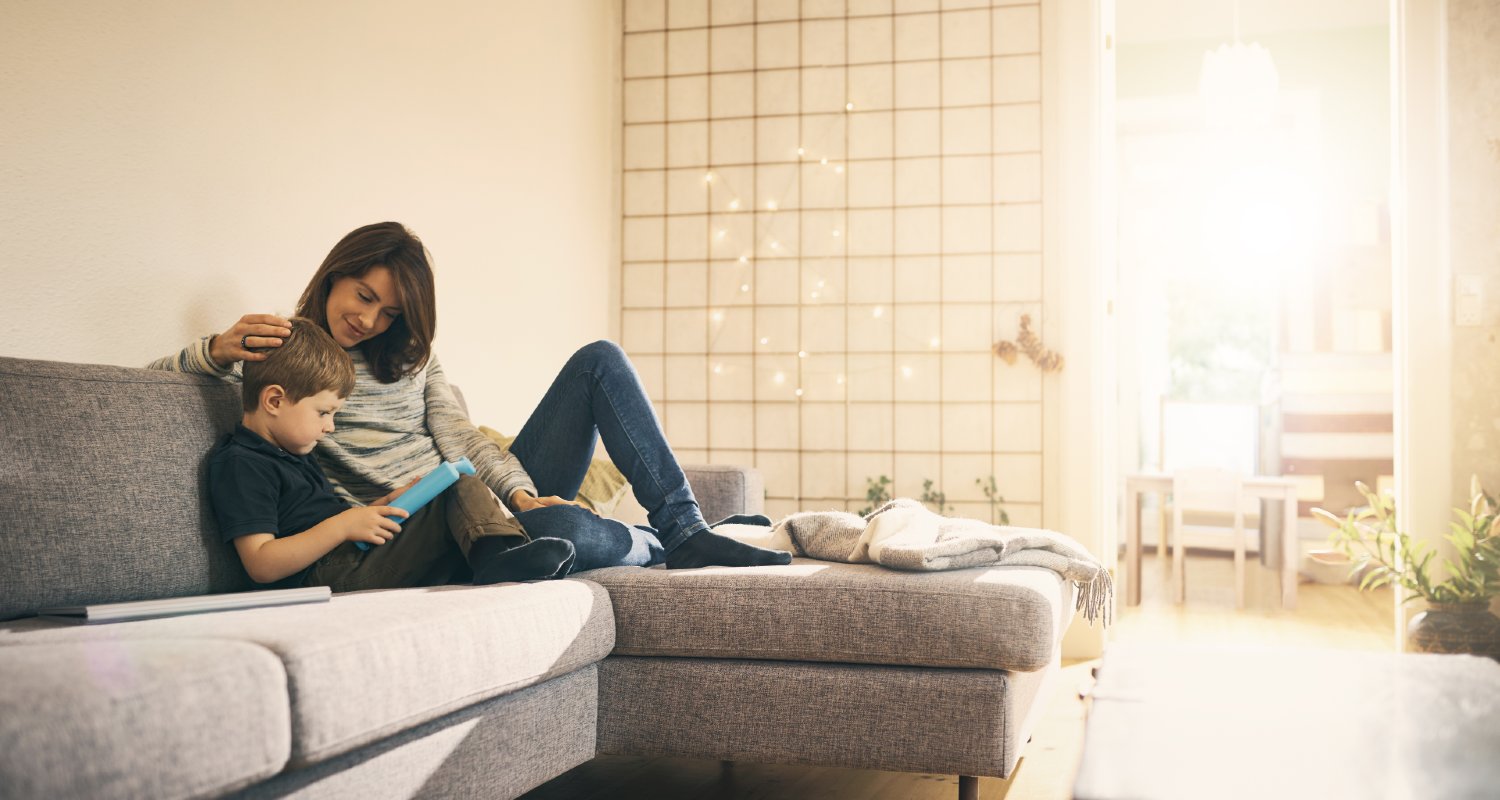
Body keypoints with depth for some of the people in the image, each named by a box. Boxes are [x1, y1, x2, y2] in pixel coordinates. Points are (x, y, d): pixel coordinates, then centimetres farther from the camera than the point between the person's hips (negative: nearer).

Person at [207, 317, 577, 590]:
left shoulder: (291, 454, 26)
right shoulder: (239, 465, -7)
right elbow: (261, 564, -17)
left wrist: (382, 507, 12)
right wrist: (343, 525, -19)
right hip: (332, 575, -10)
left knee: (464, 488, -2)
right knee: (459, 508, -15)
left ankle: (497, 554, -28)